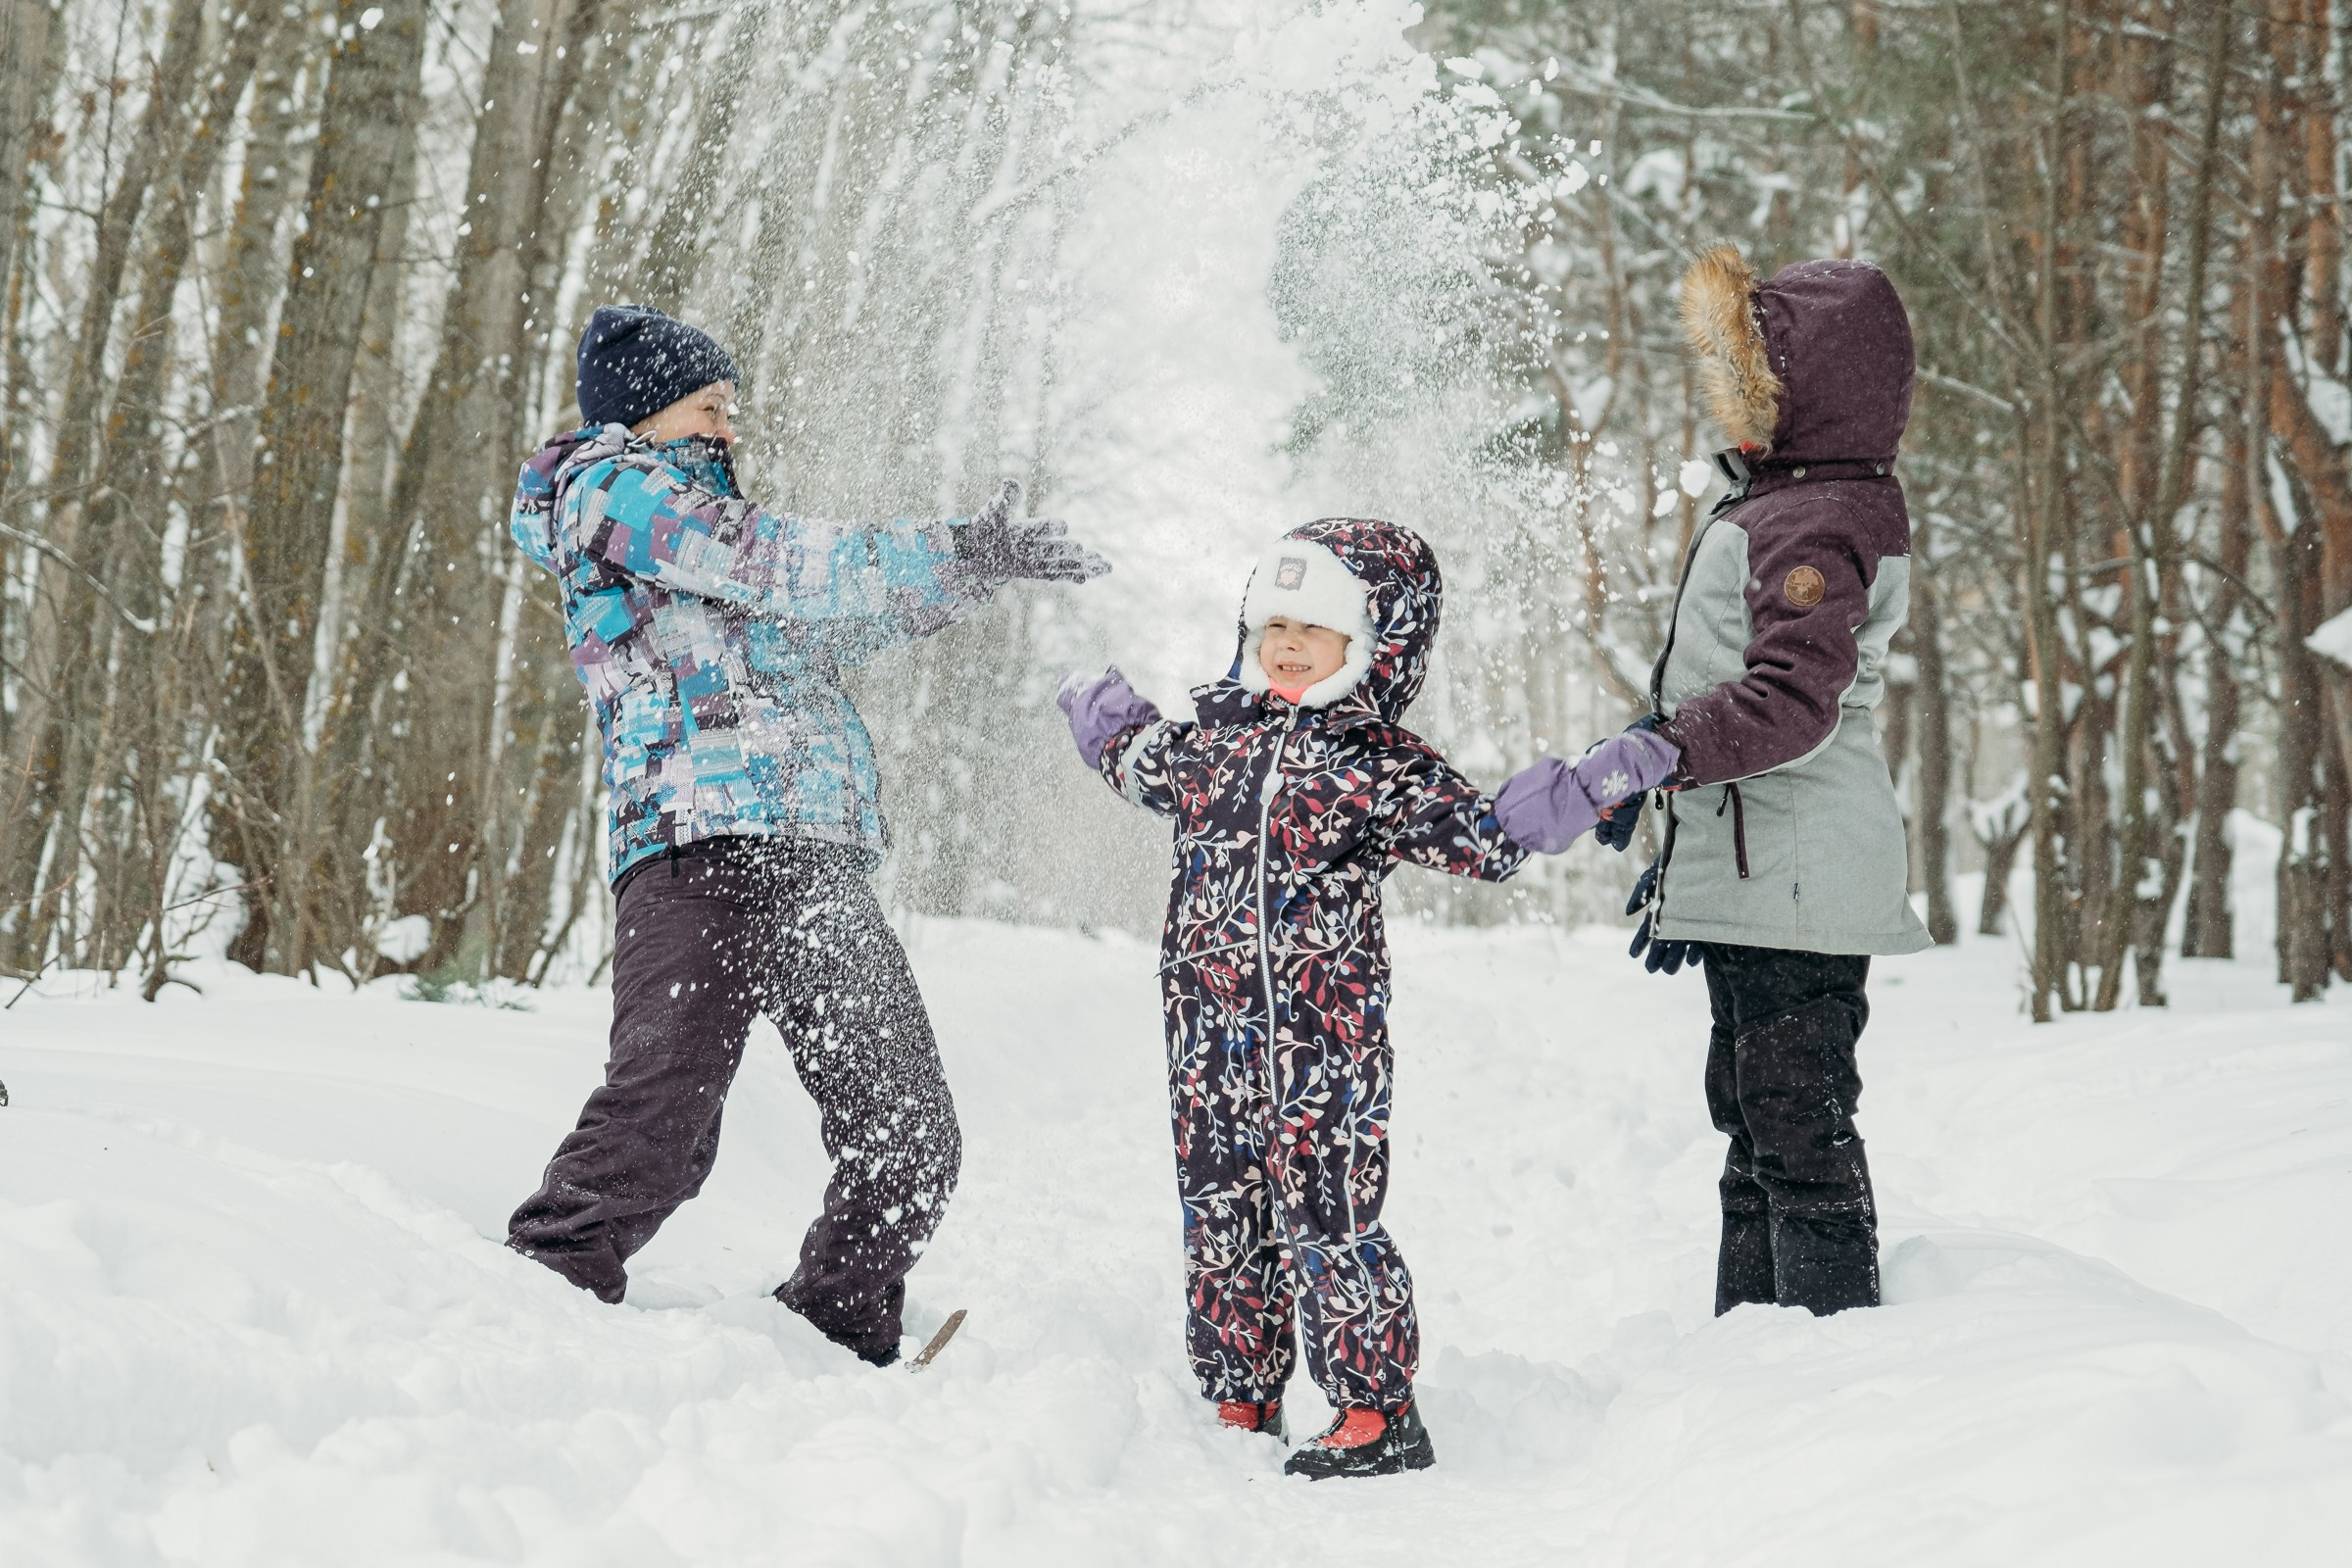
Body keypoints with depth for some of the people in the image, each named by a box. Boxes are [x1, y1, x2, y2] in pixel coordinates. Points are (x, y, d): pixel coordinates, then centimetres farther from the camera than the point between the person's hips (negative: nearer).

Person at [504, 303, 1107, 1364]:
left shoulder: (689, 507, 33)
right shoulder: (614, 488, 5)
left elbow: (830, 622, 36)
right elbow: (787, 567, -7)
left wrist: (978, 565, 26)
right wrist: (958, 556, -3)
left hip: (814, 857, 9)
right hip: (701, 839, -9)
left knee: (909, 1137, 6)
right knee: (660, 1122, -22)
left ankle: (831, 1347, 15)